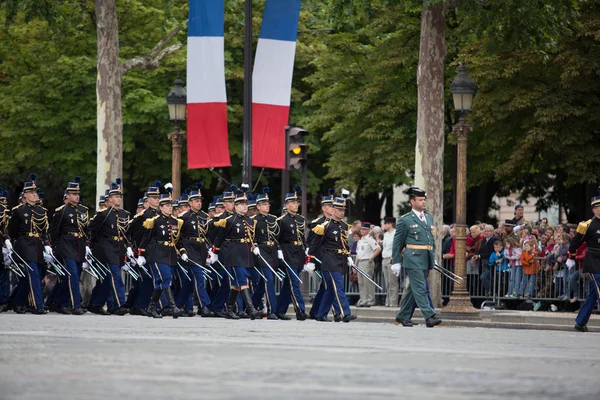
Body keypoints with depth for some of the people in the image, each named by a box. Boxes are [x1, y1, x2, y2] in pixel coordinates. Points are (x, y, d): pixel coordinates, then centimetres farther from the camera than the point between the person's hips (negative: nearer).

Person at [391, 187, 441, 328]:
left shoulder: (429, 217, 16)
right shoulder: (405, 220, -3)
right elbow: (397, 242, 0)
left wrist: (433, 258, 17)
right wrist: (396, 262, -1)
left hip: (426, 260, 7)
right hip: (413, 258, -7)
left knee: (413, 289, 12)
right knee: (420, 289, -11)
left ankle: (403, 316, 20)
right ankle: (429, 316, -18)